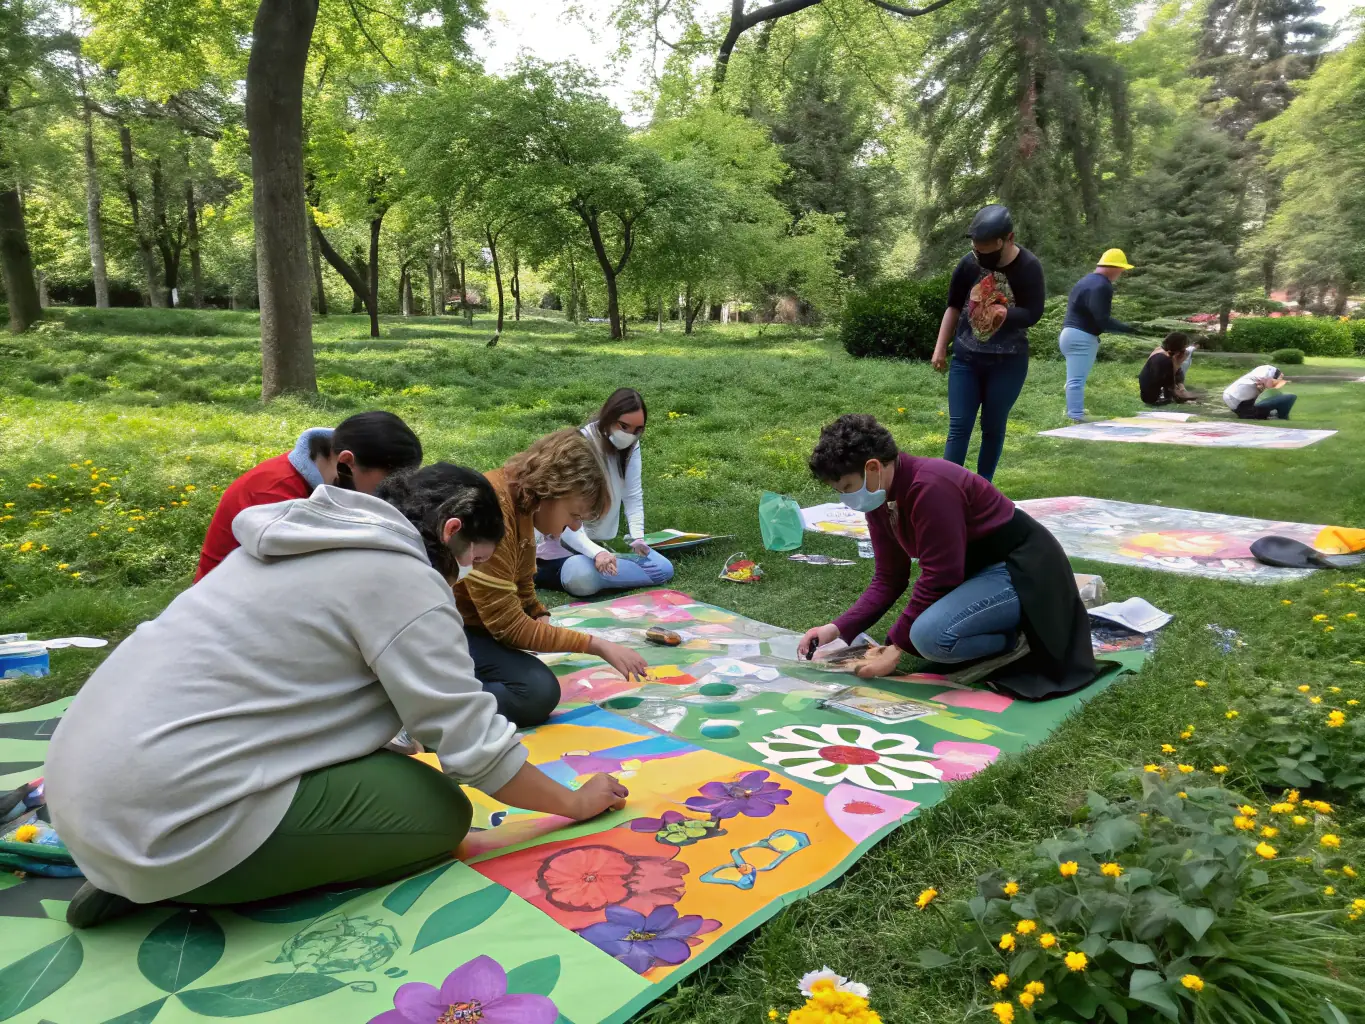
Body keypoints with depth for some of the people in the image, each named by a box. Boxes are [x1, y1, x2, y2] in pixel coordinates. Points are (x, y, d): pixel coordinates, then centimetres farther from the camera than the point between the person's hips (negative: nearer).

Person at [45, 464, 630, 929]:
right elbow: (475, 744, -11)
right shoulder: (405, 578, -12)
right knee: (440, 813, -1)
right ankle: (161, 882, -2)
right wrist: (576, 802, 6)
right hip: (169, 818, -10)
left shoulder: (322, 535, 14)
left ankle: (130, 871, 11)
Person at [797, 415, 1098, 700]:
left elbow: (938, 578, -26)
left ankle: (1022, 639, -4)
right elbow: (888, 578, 3)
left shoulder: (931, 487, -28)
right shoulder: (879, 498, 0)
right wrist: (840, 629, -9)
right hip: (978, 568, 11)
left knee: (930, 634, -31)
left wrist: (896, 647, -20)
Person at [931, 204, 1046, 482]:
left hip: (1008, 362, -2)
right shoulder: (968, 263, -4)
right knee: (958, 427, -2)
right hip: (965, 358, 2)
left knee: (993, 427, 7)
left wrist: (1000, 312, -22)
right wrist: (940, 348, 4)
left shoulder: (1028, 267, -11)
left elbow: (1033, 314, -12)